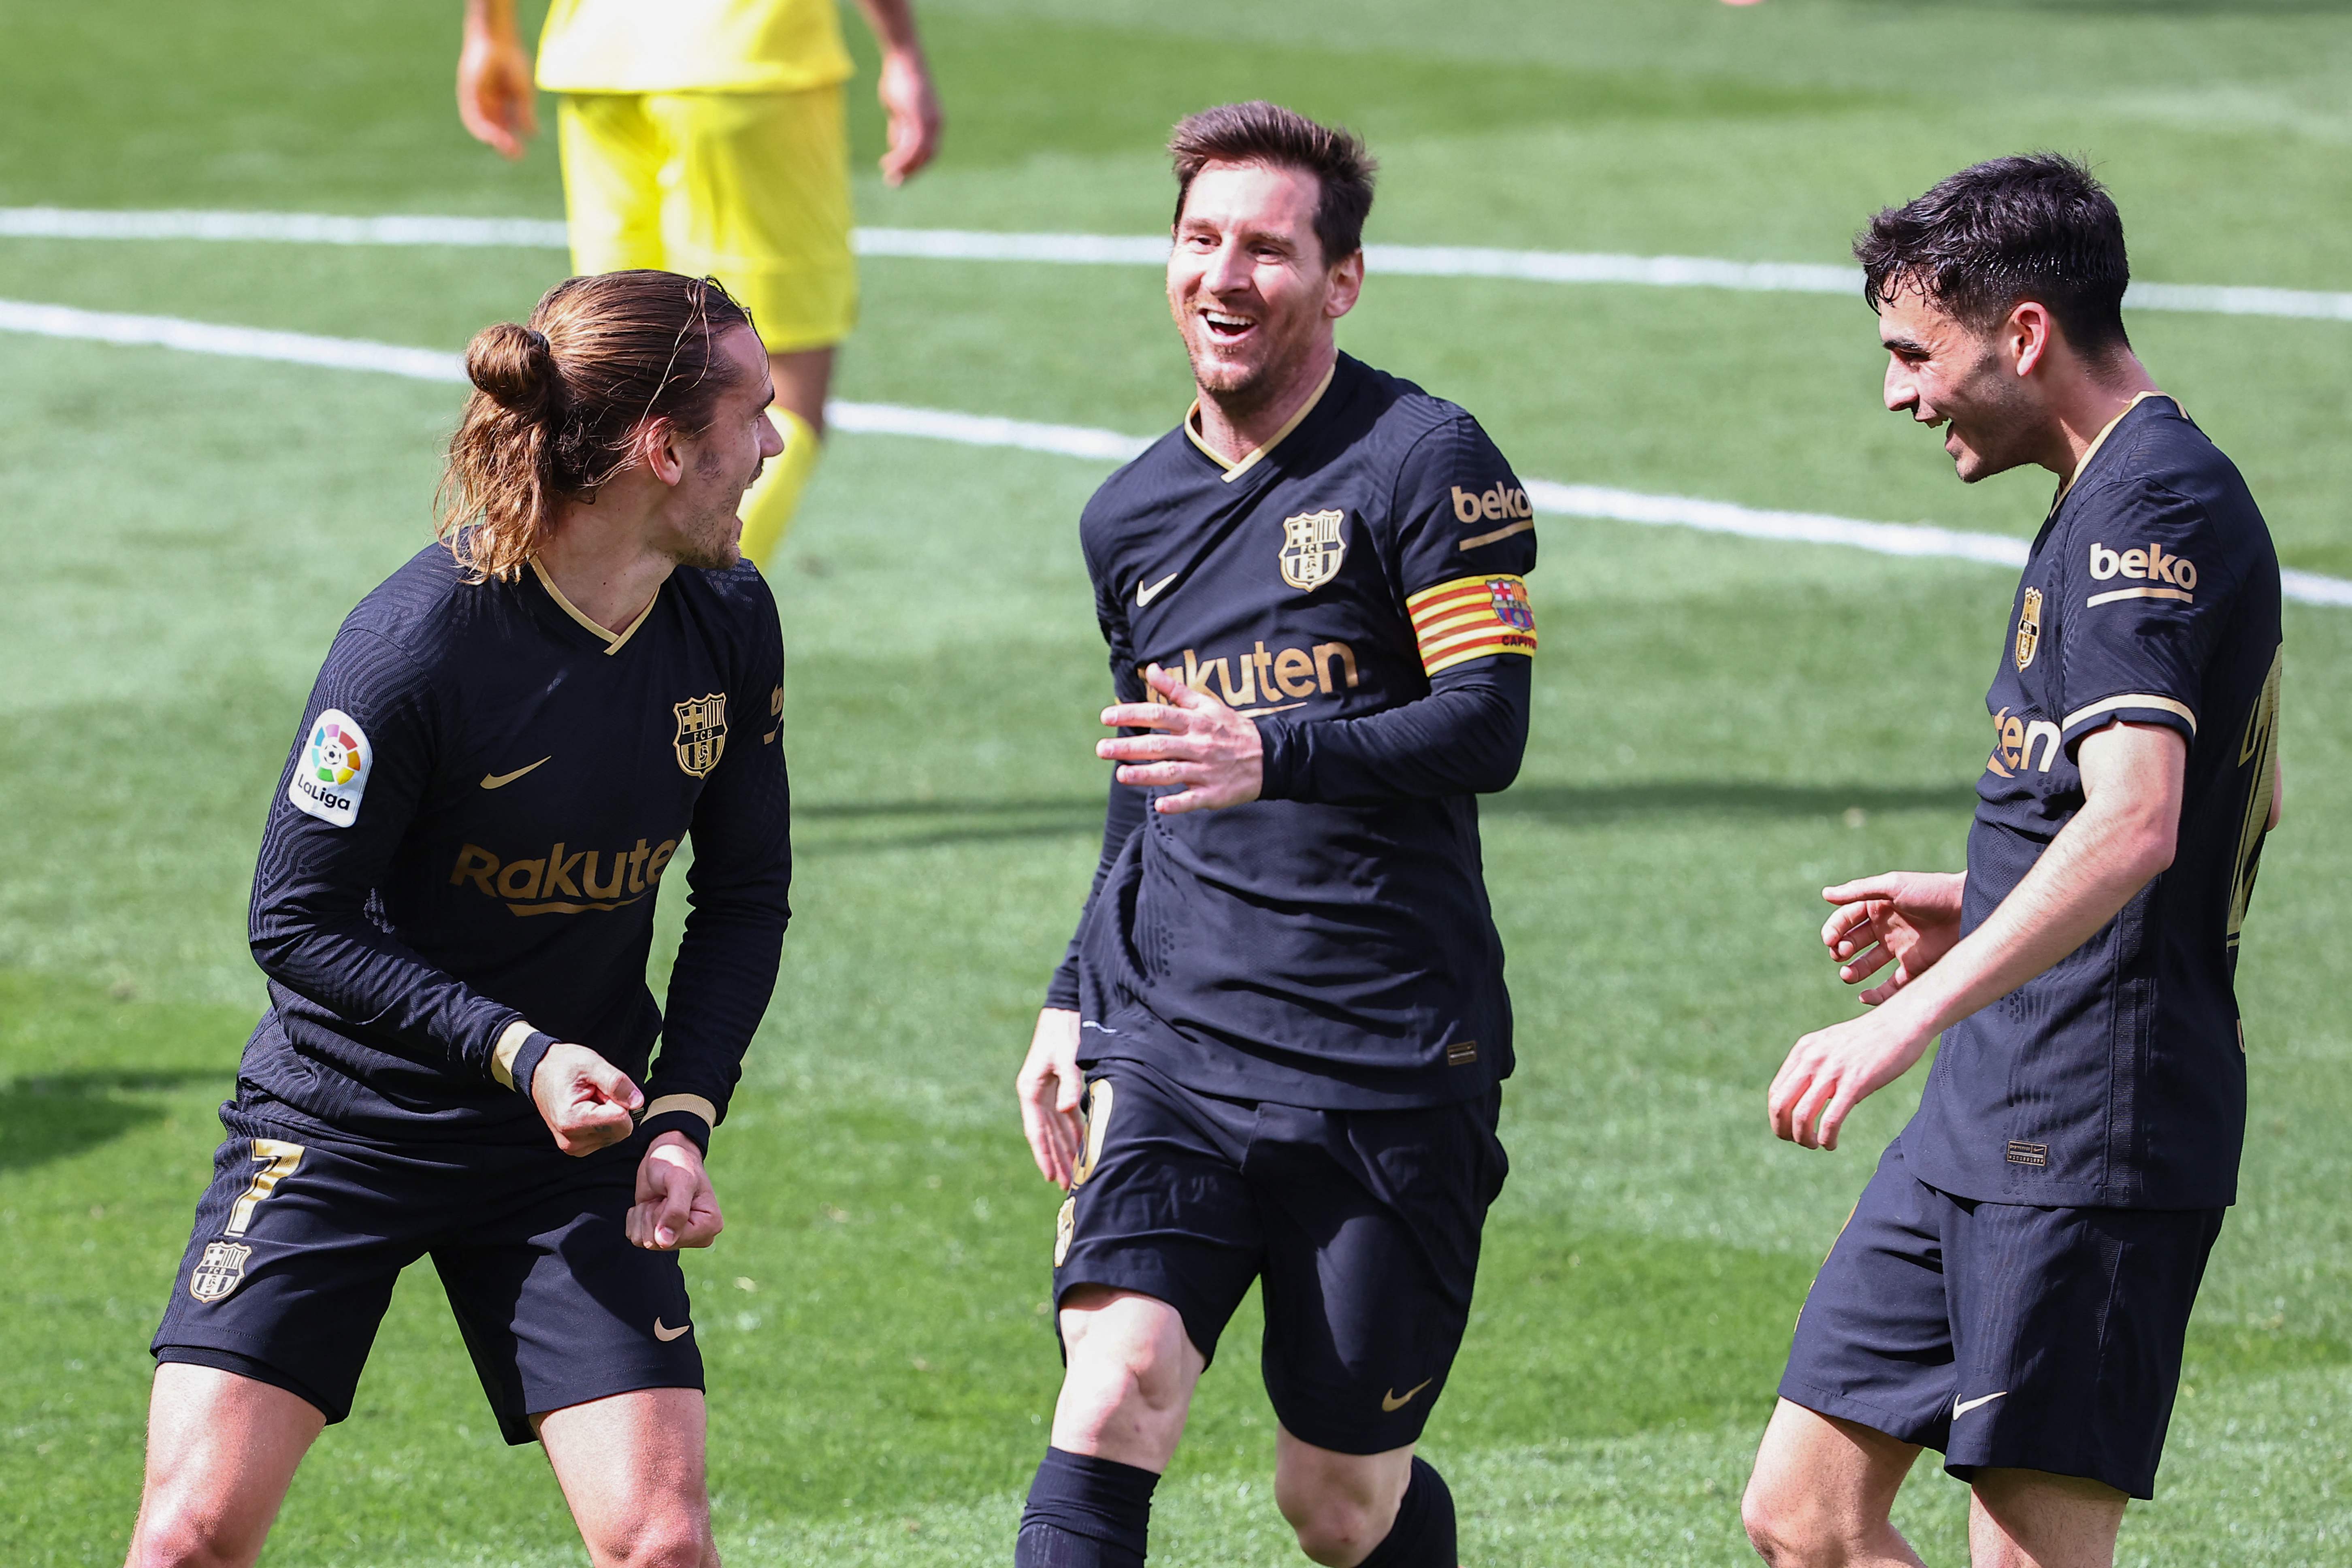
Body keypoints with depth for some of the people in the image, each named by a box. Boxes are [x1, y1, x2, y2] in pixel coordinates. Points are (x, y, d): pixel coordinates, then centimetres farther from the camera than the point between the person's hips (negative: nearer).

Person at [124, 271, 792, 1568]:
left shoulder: (728, 622, -5)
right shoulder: (413, 646, -23)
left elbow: (744, 898, 7)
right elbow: (297, 923, -16)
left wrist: (683, 1117, -6)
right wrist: (516, 1052, -24)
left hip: (575, 1135, 4)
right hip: (341, 1120, -4)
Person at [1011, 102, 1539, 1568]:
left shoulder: (1424, 461, -5)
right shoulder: (1132, 515, 14)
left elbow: (1487, 729, -15)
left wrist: (1273, 755, -29)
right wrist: (1075, 1003, 20)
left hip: (1390, 1069, -4)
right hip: (1169, 1047, 4)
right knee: (1117, 1391, -19)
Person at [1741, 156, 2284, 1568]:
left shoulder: (2154, 507, -15)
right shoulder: (2124, 499, 18)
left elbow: (2133, 825, -30)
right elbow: (2247, 796, 30)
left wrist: (1914, 1016, -35)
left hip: (2091, 1137, -10)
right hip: (1989, 1125, 10)